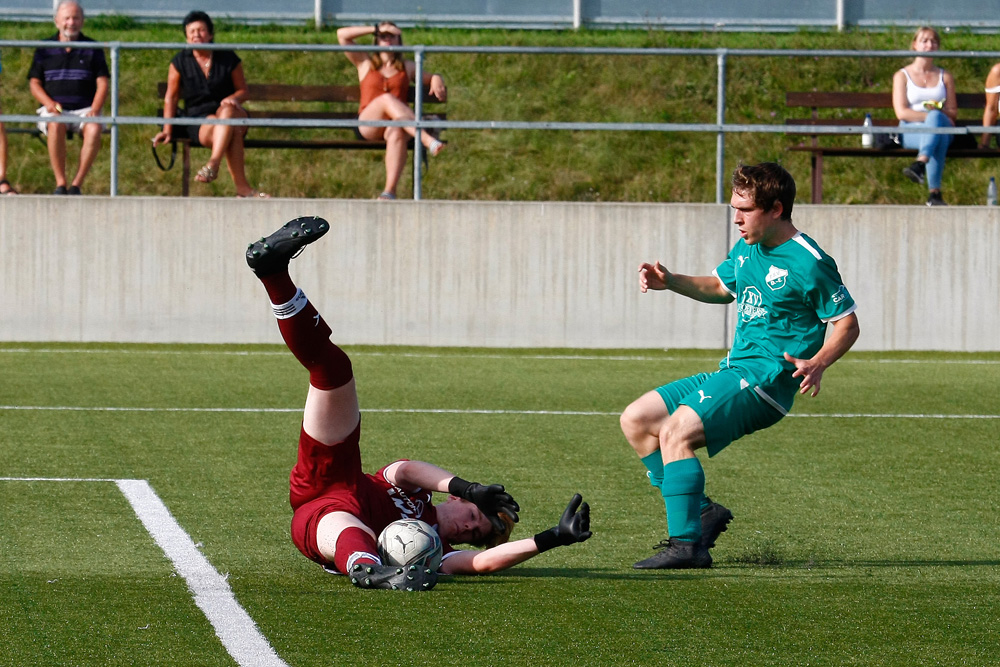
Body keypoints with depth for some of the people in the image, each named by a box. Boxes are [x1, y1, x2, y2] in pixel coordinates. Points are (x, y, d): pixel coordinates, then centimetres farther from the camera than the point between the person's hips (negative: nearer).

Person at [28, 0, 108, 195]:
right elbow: (34, 82, 10)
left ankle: (76, 184, -29)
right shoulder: (45, 49, 13)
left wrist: (94, 110, -13)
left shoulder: (92, 49, 12)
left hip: (84, 109, 0)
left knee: (94, 129, -35)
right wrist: (48, 103, -11)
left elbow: (102, 84, 6)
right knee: (55, 126, -37)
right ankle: (60, 184, -31)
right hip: (54, 109, 0)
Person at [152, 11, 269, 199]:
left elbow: (244, 91, 11)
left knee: (227, 111, -39)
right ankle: (242, 187, -47)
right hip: (197, 118, -1)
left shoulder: (229, 59, 6)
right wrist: (167, 130, 0)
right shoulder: (180, 62, 5)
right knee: (231, 130, -36)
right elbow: (171, 97, 8)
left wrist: (234, 99, -14)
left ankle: (213, 163, -53)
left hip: (231, 112, 1)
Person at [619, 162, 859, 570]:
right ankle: (699, 511, 5)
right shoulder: (746, 249, 12)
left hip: (765, 380, -10)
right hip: (732, 371, 10)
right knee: (636, 420, 7)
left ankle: (687, 544, -26)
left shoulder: (809, 263, -14)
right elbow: (719, 287, 31)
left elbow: (847, 324, -10)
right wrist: (670, 282, 15)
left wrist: (818, 363, -28)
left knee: (675, 433, -26)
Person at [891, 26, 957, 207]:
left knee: (935, 118, -40)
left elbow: (953, 112, 16)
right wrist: (930, 116, -13)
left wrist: (937, 112, -9)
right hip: (911, 131, -2)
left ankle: (920, 164, -64)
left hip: (943, 127, 2)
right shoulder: (902, 76, 14)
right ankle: (934, 192, -57)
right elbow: (901, 112, 0)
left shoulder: (945, 77, 23)